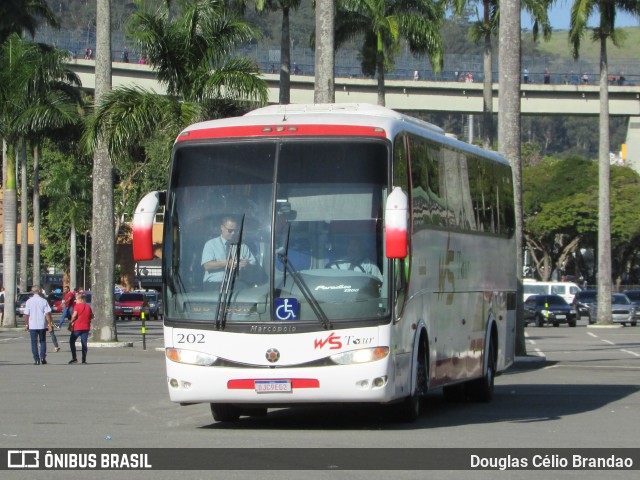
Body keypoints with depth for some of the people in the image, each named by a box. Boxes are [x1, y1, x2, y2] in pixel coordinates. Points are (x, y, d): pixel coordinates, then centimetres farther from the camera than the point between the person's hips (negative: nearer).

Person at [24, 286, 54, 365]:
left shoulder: (29, 302, -4)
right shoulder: (44, 301, -5)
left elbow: (26, 314, -2)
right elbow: (47, 314, -7)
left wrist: (26, 324, 9)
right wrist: (49, 324, -2)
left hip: (32, 325, 0)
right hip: (42, 325, 0)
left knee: (34, 343, 6)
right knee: (43, 341, 14)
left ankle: (36, 360, 1)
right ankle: (43, 358, 3)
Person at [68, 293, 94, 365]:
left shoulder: (77, 306, -7)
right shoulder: (88, 306, 8)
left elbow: (74, 315, -16)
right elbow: (92, 316, 14)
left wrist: (71, 323, -5)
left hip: (77, 327, -5)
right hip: (86, 327, 5)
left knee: (72, 342, 8)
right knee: (84, 343, 6)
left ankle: (74, 358, 0)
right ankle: (84, 360, 1)